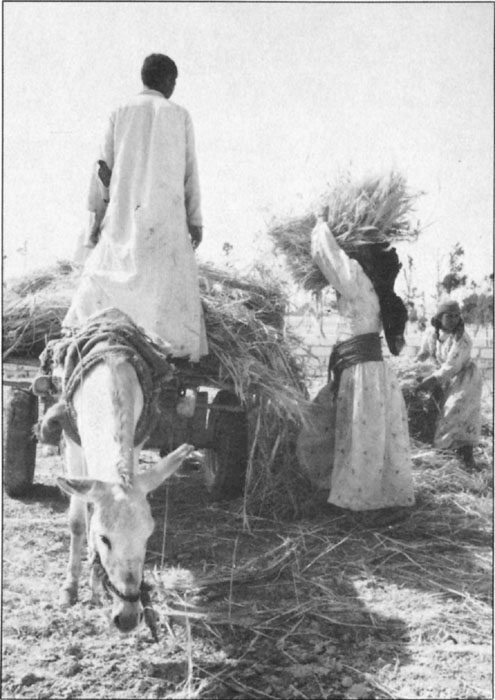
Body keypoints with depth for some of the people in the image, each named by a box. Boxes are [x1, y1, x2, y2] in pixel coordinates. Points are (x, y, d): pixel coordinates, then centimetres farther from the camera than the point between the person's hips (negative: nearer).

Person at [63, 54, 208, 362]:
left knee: (105, 273, 14)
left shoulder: (120, 114, 5)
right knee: (171, 282, 1)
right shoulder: (180, 116, 1)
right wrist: (196, 220, 6)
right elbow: (190, 172, 1)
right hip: (167, 215, -2)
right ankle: (176, 347, -2)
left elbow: (104, 166, 3)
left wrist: (97, 215, 8)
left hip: (124, 213, 2)